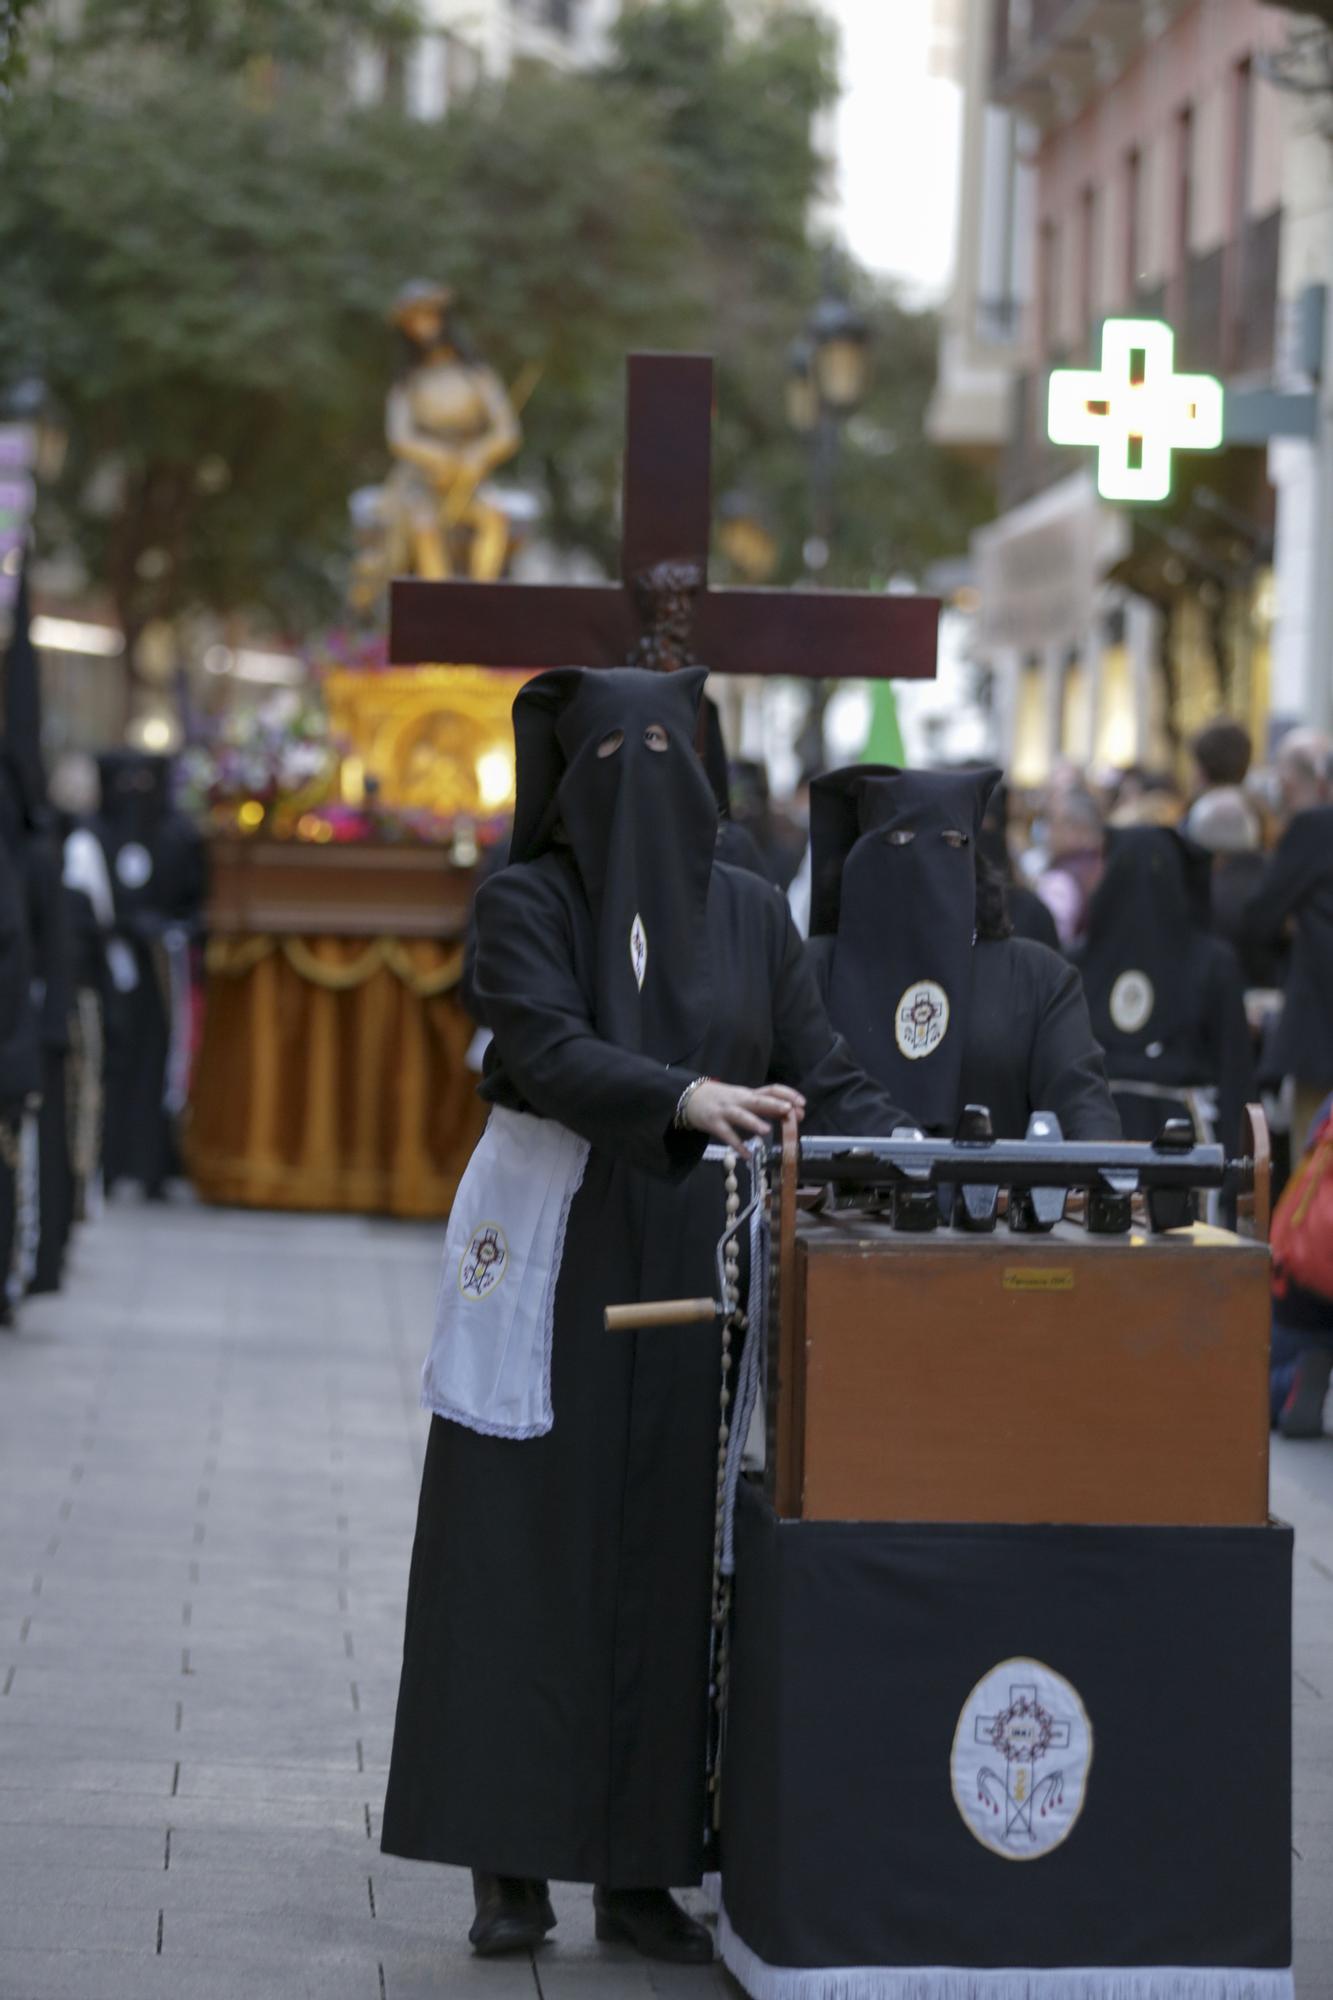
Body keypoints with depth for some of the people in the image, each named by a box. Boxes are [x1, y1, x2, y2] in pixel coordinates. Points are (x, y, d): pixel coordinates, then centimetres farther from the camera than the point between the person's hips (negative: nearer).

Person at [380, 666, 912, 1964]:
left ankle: (640, 1871, 7)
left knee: (669, 1557, 2)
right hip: (552, 1259, -3)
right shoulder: (526, 903, -1)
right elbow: (547, 1049, -17)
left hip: (694, 1264, 3)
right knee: (524, 1550, -3)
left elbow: (820, 1074, 6)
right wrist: (688, 1098, -33)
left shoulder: (749, 913, 9)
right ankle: (509, 1868, 3)